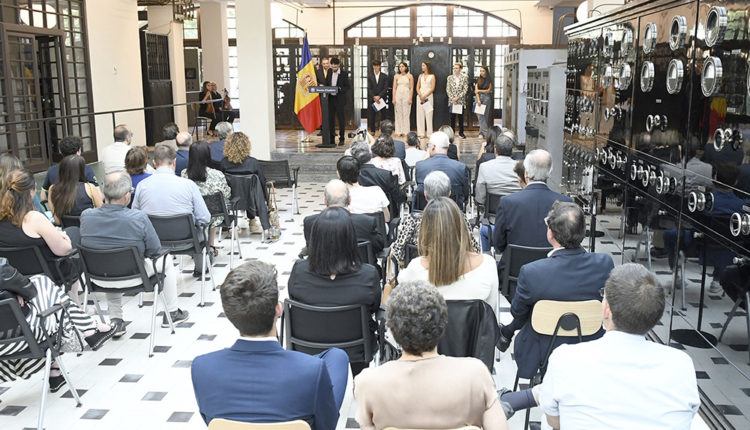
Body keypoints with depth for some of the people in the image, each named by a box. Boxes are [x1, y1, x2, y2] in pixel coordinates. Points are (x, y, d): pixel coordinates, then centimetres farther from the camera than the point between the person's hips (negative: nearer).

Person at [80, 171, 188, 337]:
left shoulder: (85, 216, -14)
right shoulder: (139, 218, -26)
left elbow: (86, 243, 5)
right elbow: (155, 251, -15)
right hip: (132, 278, -4)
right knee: (166, 260, 23)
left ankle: (115, 320, 34)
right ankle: (172, 313, 35)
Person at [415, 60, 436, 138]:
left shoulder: (432, 76, 3)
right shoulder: (421, 76, 13)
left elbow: (432, 88, -4)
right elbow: (417, 87, 9)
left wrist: (425, 96, -13)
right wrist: (420, 96, -8)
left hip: (428, 96, -3)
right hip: (420, 96, 4)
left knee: (429, 115, -5)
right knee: (420, 115, 1)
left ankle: (429, 133, -2)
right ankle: (421, 133, 4)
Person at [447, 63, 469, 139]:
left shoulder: (464, 77, 1)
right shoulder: (450, 77, 6)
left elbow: (465, 90, -4)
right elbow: (448, 89, 3)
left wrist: (458, 97, -13)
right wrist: (452, 98, -9)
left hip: (461, 100, -1)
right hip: (452, 100, 1)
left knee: (461, 117, 4)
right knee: (452, 117, 2)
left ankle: (461, 132, 13)